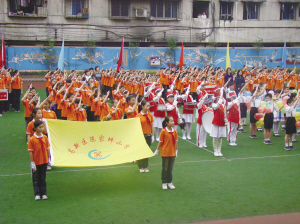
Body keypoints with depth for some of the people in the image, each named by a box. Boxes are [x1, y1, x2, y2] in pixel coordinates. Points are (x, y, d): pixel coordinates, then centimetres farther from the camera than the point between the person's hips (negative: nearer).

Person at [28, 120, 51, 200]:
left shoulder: (45, 137, 0)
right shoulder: (32, 139, -11)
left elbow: (47, 149, 6)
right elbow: (30, 151, -9)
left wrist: (48, 158, 4)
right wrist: (32, 162, -11)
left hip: (44, 161, 3)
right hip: (36, 162, -3)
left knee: (43, 178, 13)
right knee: (36, 179, 8)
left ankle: (43, 193, 20)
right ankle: (37, 194, 17)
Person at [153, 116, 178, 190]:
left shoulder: (174, 131, 0)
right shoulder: (163, 131, -13)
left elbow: (175, 142, 7)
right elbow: (160, 142, -7)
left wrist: (176, 150, 9)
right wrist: (157, 150, -3)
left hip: (172, 153, 4)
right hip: (165, 153, -4)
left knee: (170, 168, 12)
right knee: (165, 168, 7)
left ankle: (169, 182, 22)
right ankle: (164, 183, 17)